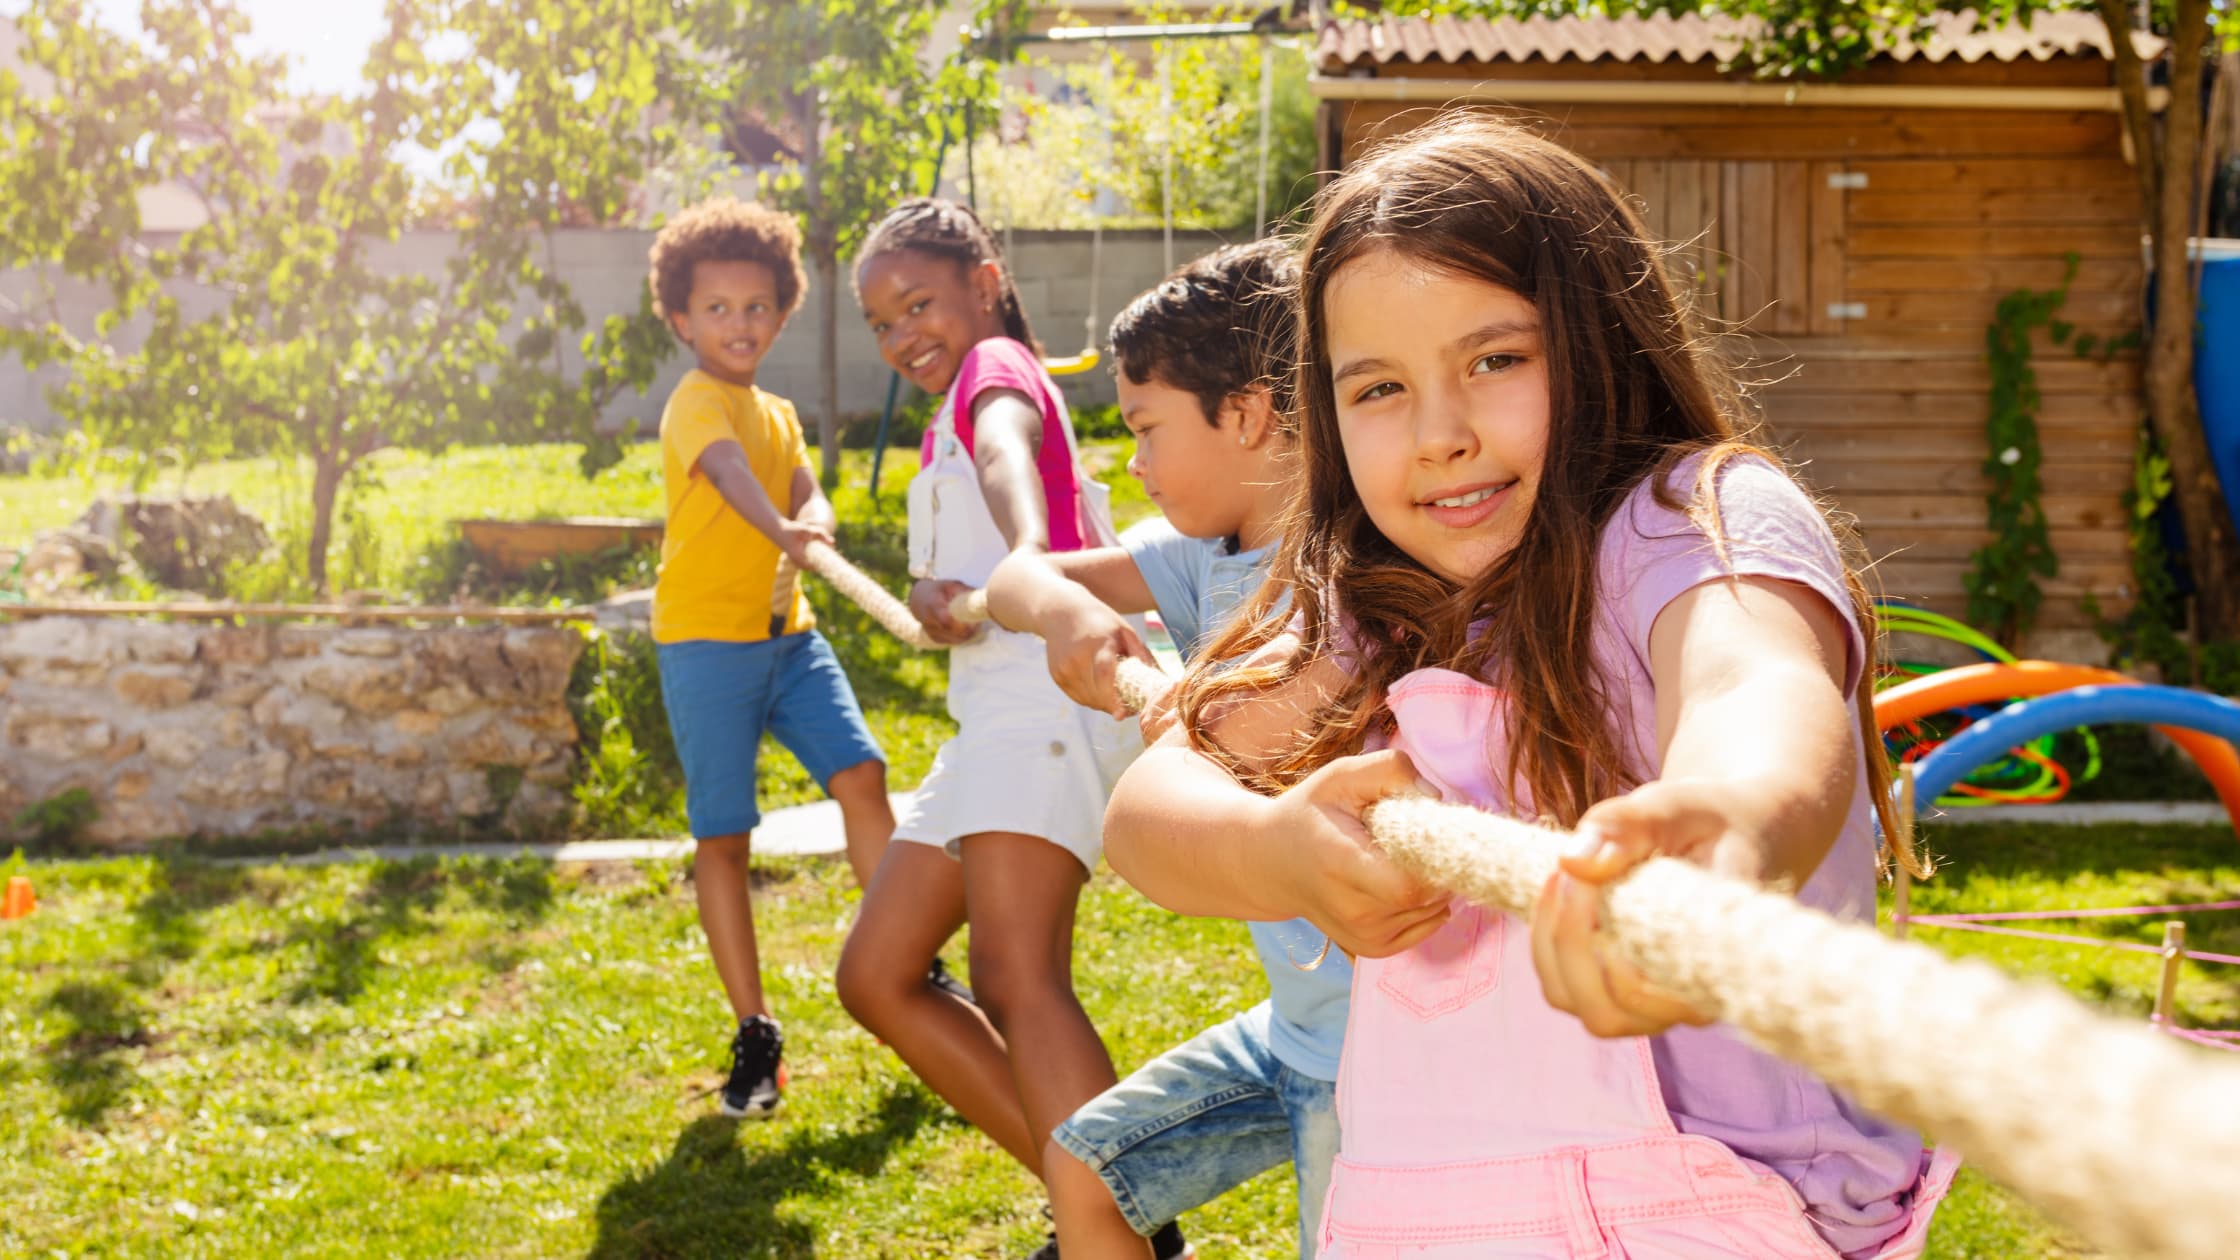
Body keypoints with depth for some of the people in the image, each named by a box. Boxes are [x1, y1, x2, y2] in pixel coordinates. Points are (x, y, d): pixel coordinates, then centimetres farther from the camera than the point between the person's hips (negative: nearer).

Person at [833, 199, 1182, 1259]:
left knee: (1017, 978, -25)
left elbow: (1007, 453, -26)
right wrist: (930, 592, -9)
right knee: (877, 978, 10)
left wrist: (1029, 558, -47)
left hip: (1046, 690, -10)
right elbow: (936, 569, 15)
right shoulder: (955, 416, 28)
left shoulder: (996, 368, -1)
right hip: (992, 710, 10)